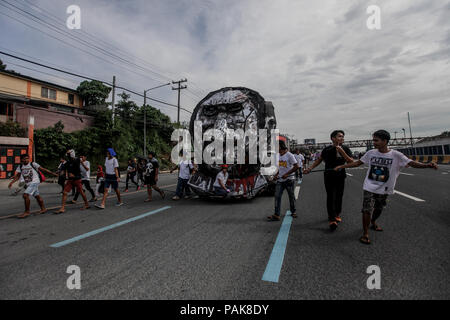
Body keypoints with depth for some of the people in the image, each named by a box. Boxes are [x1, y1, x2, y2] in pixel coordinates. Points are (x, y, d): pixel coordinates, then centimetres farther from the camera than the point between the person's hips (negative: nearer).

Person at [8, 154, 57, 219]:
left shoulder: (33, 164, -6)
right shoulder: (20, 167, 9)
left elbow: (43, 169, -5)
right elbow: (17, 176, 11)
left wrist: (53, 174, -5)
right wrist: (11, 182, -3)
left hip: (34, 182, -6)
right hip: (28, 184, 6)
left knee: (25, 195, -17)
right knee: (37, 196, 13)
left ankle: (27, 212, -7)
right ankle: (43, 209, 26)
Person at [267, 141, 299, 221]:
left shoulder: (289, 155, -11)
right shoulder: (277, 155, 10)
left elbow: (296, 166, -15)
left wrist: (287, 174, -20)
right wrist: (276, 174, 5)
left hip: (289, 179, -5)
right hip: (280, 180, 6)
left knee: (291, 196, 10)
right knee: (277, 196, -4)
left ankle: (293, 212, 30)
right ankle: (276, 215, -4)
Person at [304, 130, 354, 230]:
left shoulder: (345, 149, -1)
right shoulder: (327, 149, -1)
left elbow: (351, 162, -10)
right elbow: (319, 159, 12)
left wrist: (342, 151, -21)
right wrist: (310, 168, 3)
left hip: (340, 177, 1)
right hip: (329, 177, -1)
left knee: (339, 197, 11)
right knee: (330, 197, -4)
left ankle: (337, 214, 32)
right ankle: (331, 219, -5)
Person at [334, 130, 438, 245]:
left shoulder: (396, 155, -8)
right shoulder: (371, 153, -3)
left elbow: (412, 163, -12)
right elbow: (357, 163, 5)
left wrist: (428, 165, -31)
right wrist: (342, 166, 1)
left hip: (383, 190, 1)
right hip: (369, 187, -1)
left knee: (378, 209, 18)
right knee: (367, 210, -10)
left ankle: (373, 223, 48)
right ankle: (365, 233, 3)